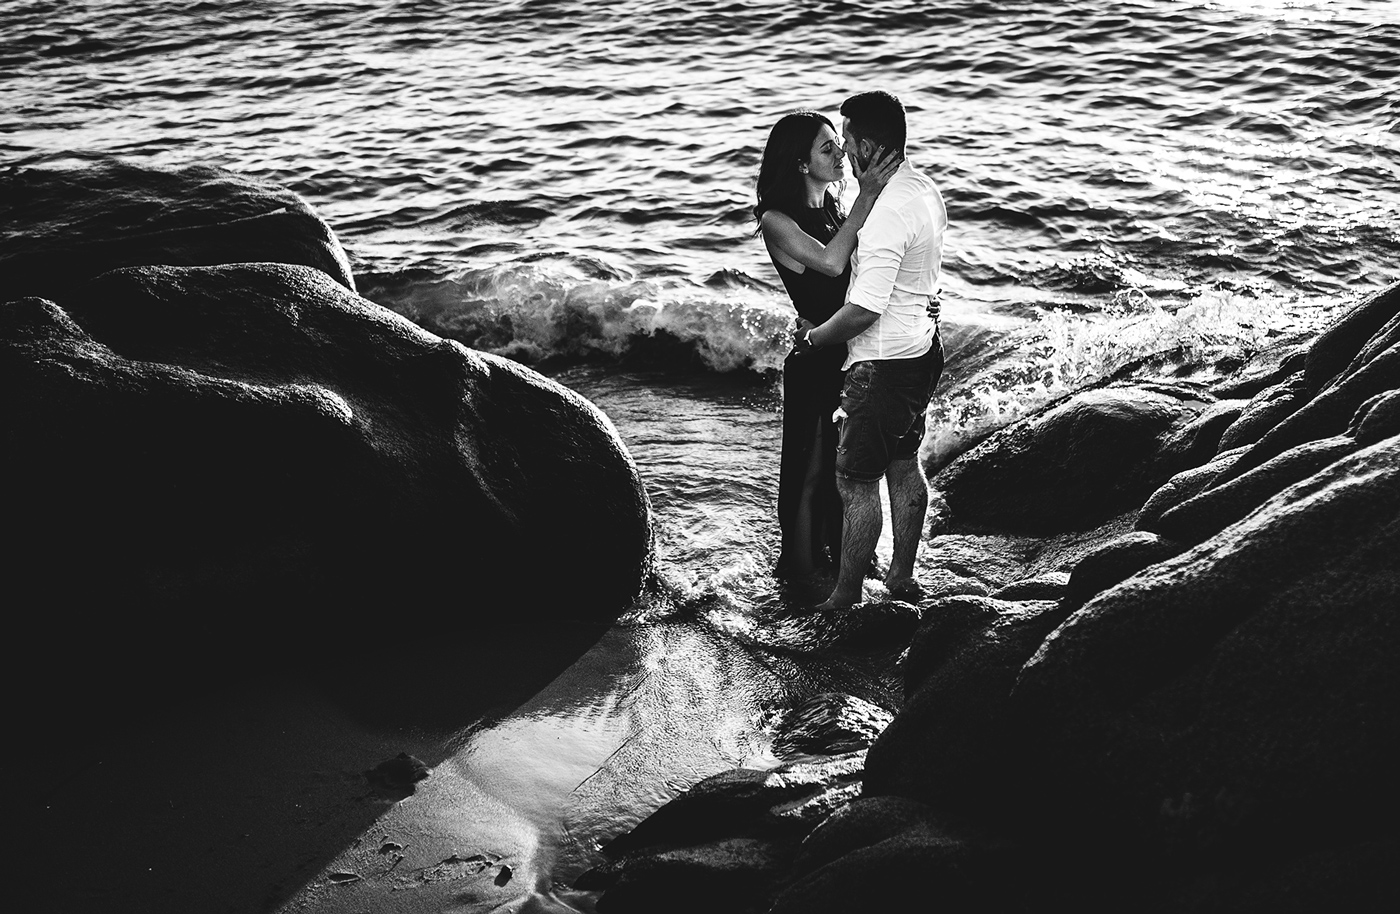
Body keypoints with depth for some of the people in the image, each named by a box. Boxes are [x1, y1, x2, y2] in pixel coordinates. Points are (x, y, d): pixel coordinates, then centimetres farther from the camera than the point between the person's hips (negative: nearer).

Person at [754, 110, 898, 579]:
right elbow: (830, 262, -30)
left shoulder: (833, 207, 8)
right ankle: (800, 568, 23)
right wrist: (866, 198, -32)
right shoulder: (776, 220, -14)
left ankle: (837, 557, 37)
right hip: (815, 362, -7)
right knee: (810, 470, 6)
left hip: (853, 355, 8)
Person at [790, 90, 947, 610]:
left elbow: (865, 309, -27)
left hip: (883, 365, -10)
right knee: (904, 468, 21)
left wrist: (813, 338, -11)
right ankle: (901, 579, 35)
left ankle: (845, 600, 12)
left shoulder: (886, 213, -26)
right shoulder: (924, 188, 5)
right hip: (922, 348, 10)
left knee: (855, 483, 1)